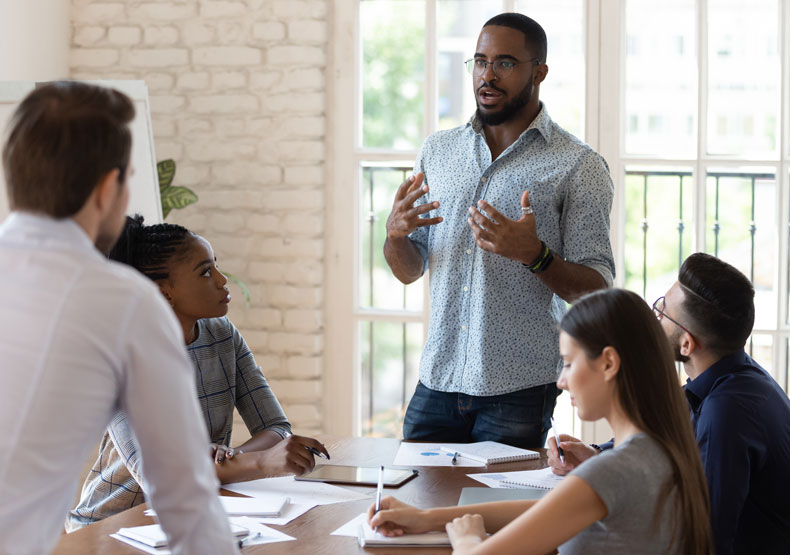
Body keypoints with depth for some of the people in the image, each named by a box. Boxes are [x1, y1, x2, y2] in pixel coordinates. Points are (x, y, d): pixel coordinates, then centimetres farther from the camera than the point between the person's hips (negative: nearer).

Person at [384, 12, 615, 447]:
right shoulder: (437, 151, 10)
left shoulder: (578, 167, -4)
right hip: (437, 380, 4)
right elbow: (409, 271, 14)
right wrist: (395, 234, -9)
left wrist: (534, 254, -24)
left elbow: (596, 292, -7)